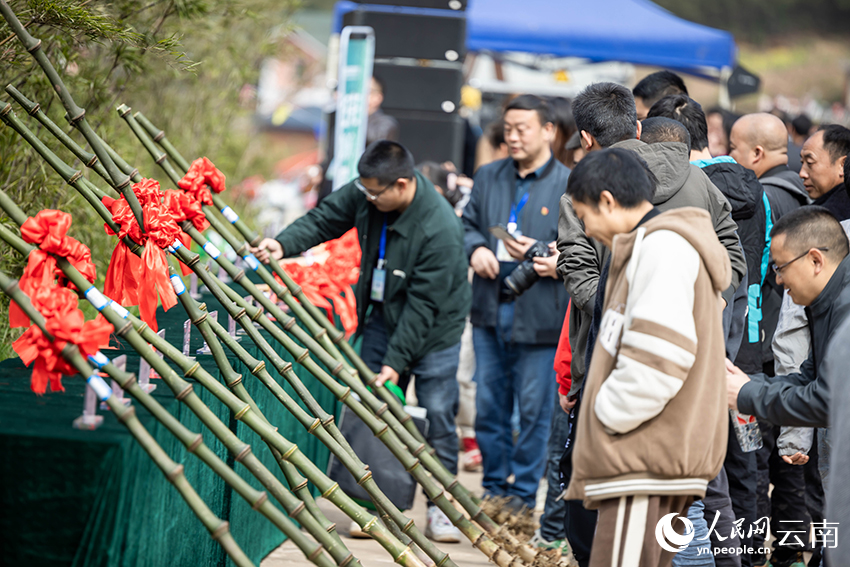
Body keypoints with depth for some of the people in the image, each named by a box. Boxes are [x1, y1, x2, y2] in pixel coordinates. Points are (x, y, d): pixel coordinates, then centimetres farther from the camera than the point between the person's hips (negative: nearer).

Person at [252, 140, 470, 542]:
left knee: (436, 414, -4)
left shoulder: (440, 229, -32)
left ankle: (442, 508, 9)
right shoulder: (366, 194, -14)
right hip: (384, 313, 6)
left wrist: (396, 361, -26)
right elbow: (325, 219, -2)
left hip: (433, 326, -6)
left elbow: (424, 304, -29)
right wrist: (285, 244, -22)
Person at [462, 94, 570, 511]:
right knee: (489, 406, 11)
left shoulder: (569, 184, -4)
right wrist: (475, 248, -1)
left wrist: (559, 263, -23)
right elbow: (467, 223, 20)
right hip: (490, 309, 5)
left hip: (540, 315, -5)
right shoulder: (488, 177, 13)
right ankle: (494, 487, 24)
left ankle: (523, 493, 11)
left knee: (534, 410, 0)